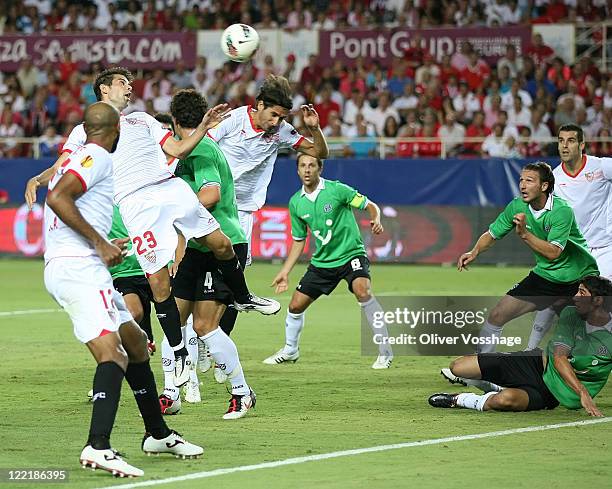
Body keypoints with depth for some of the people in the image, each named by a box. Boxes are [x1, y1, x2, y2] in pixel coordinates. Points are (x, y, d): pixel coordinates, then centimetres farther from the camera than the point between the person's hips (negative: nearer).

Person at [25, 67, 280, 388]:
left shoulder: (142, 120, 27)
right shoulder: (84, 131, 17)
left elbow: (178, 150, 20)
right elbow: (61, 169, 9)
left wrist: (204, 126, 6)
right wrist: (37, 179, -13)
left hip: (171, 188, 3)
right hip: (135, 203, -3)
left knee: (220, 244, -1)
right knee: (158, 282, -10)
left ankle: (243, 298, 28)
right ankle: (180, 356, 1)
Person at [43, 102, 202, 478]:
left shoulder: (76, 158, 24)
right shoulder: (98, 157, -6)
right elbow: (57, 197, -21)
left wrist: (104, 248, 40)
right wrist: (99, 243, -18)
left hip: (61, 268, 10)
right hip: (78, 268, -10)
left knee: (136, 342, 21)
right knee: (111, 352, -23)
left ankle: (158, 434, 32)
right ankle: (98, 447, -38)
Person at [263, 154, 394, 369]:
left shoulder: (337, 190, -13)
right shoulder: (295, 203, 2)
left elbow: (370, 206, -7)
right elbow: (299, 240, 14)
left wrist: (376, 220, -30)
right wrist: (285, 272, 10)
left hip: (351, 254, -5)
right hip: (322, 261, 5)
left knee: (362, 291, -31)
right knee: (296, 304, 5)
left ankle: (385, 351, -24)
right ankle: (290, 350, 33)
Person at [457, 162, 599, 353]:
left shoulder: (562, 210, -23)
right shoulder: (517, 206, -6)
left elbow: (553, 252, -30)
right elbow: (492, 234, 6)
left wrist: (524, 233, -36)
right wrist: (474, 252, -11)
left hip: (580, 277, -5)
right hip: (544, 276, 5)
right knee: (497, 315, -3)